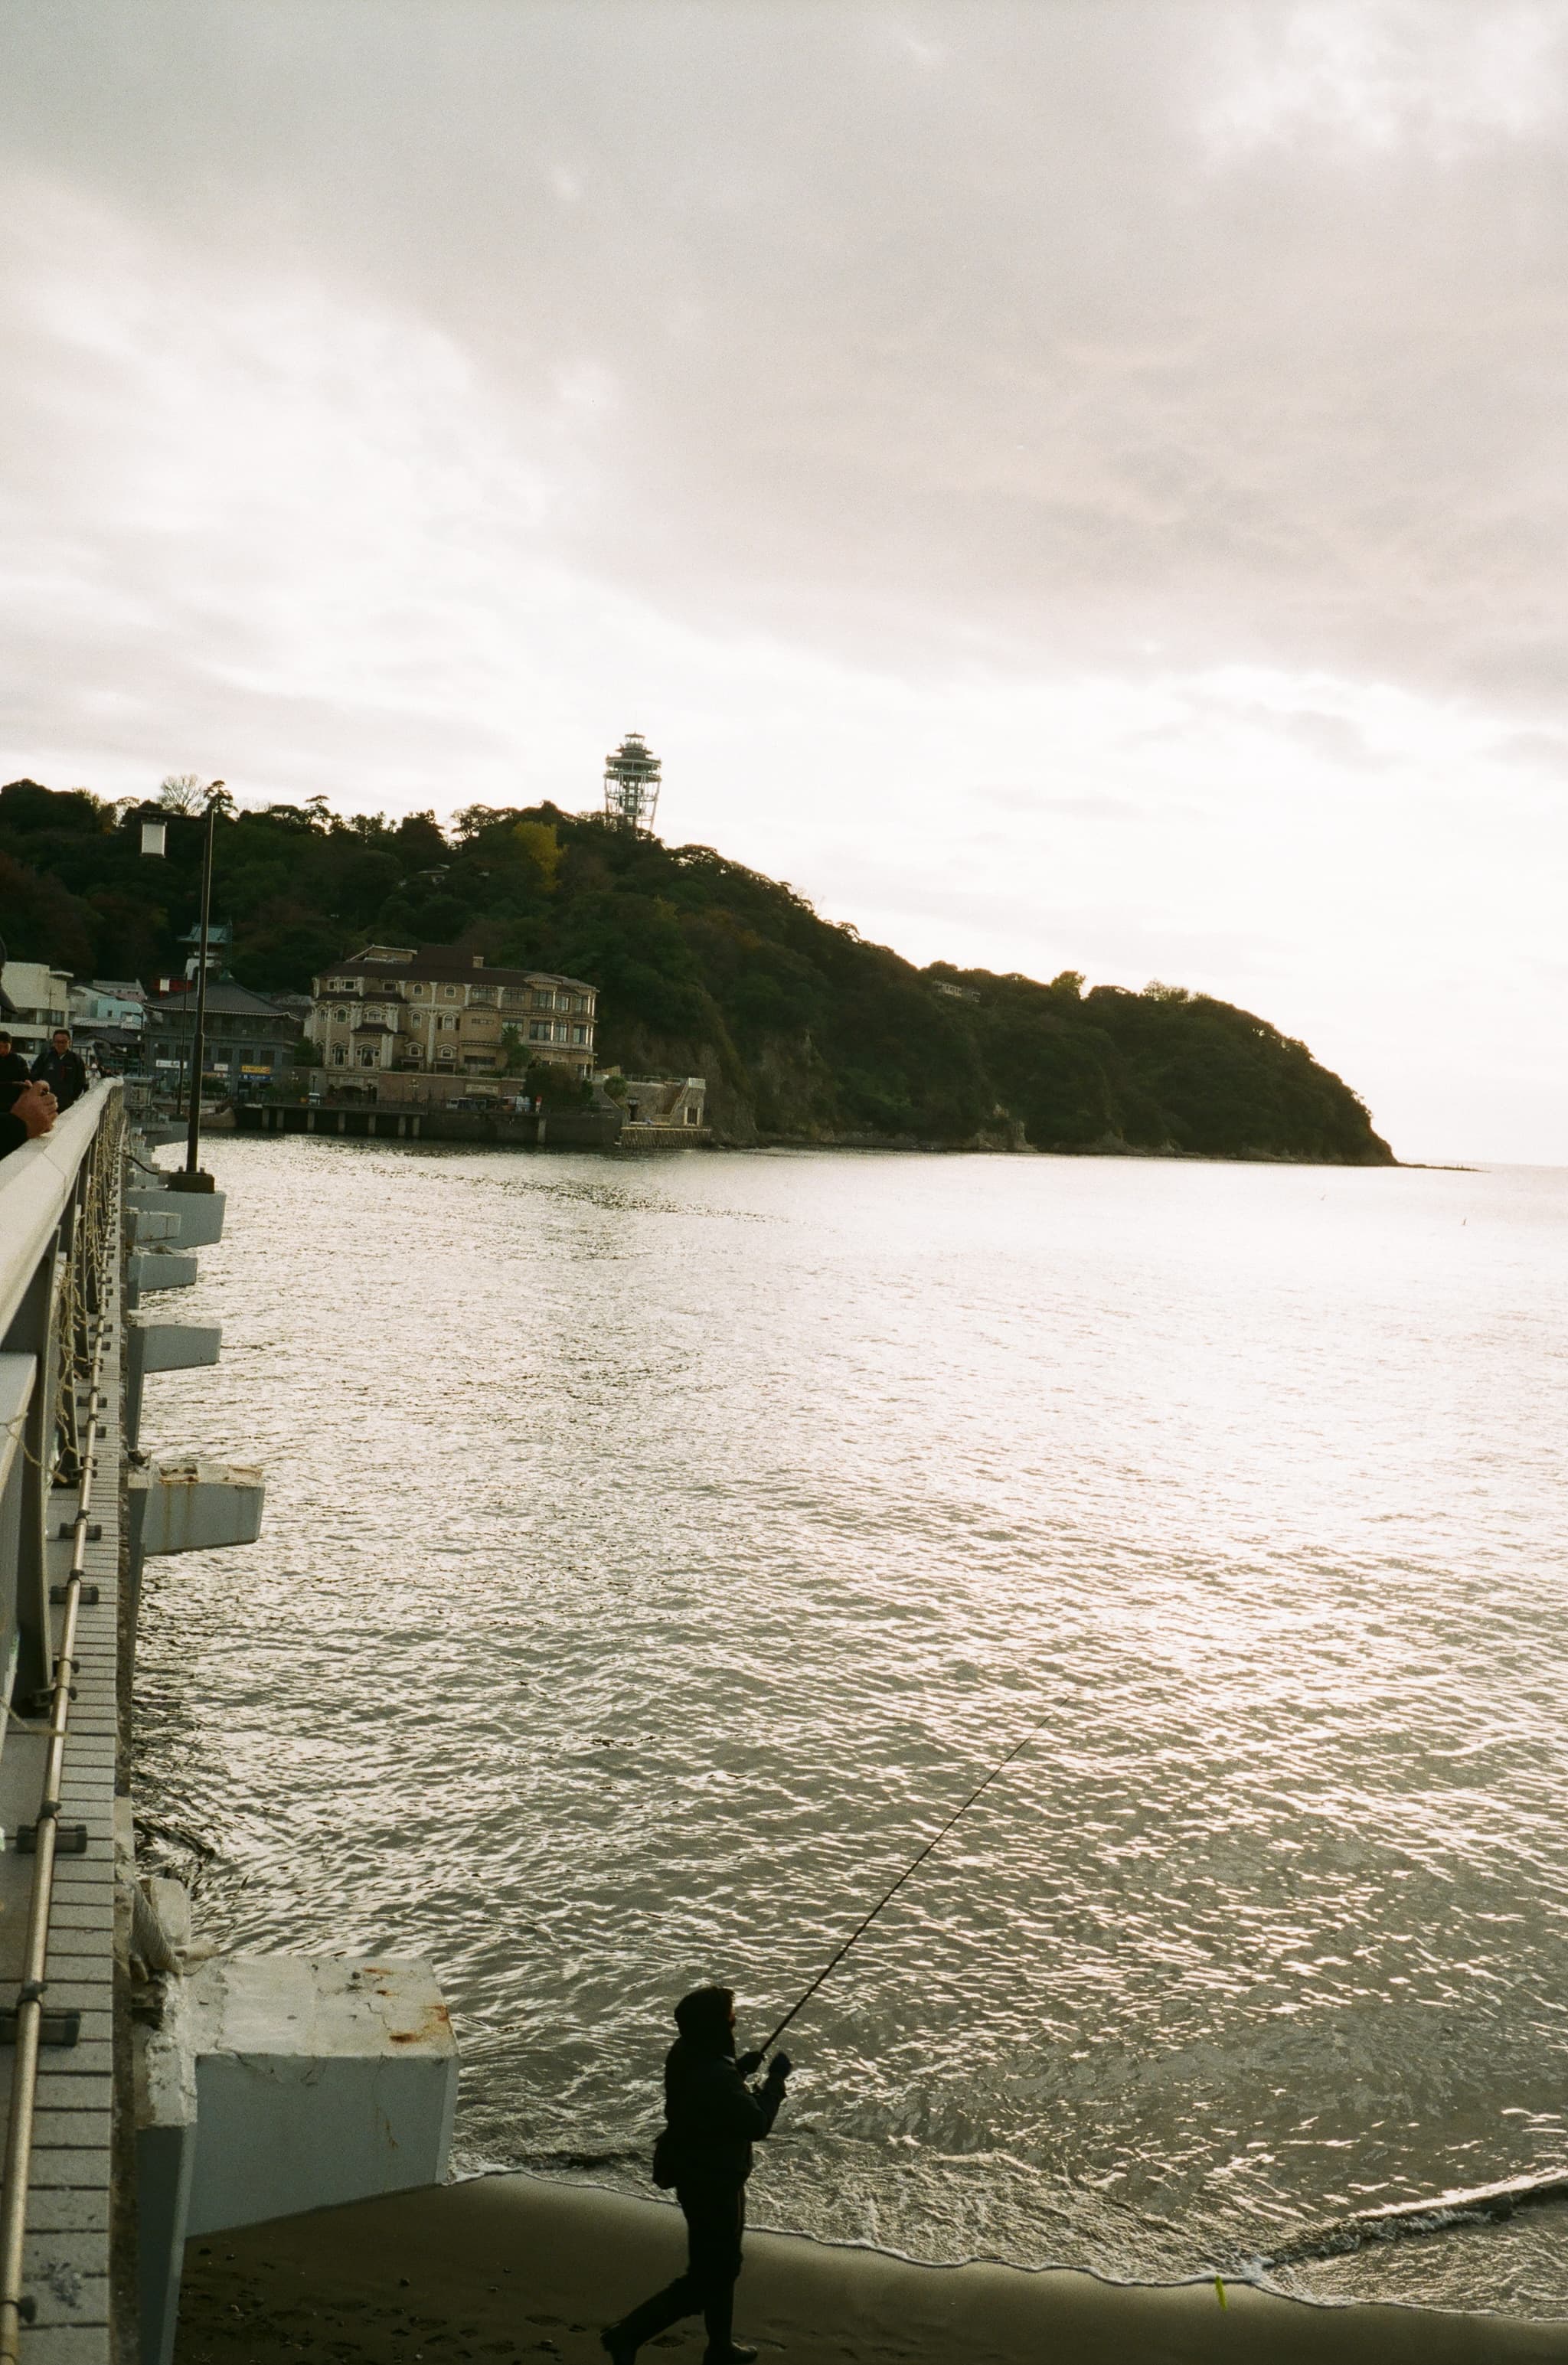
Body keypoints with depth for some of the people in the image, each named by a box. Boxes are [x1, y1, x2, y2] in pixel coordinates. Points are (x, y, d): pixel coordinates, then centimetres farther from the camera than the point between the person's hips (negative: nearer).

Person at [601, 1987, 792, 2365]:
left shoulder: (685, 2054, -7)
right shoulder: (715, 2078, -35)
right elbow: (756, 2125, -25)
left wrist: (740, 2070, 1)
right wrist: (775, 2079, -14)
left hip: (698, 2173, 9)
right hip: (712, 2184, -9)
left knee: (723, 2265, 26)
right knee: (705, 2278, 6)